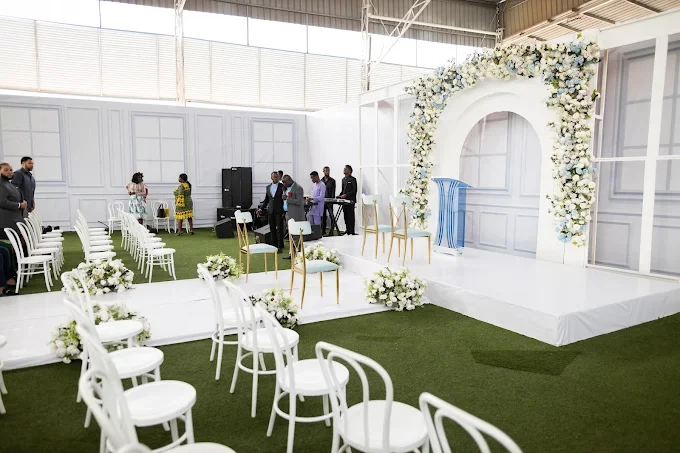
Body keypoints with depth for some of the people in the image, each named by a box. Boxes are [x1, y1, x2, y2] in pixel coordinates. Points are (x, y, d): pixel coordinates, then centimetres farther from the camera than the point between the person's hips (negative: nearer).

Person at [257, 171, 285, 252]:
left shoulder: (282, 186, -3)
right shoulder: (268, 187, 11)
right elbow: (266, 200, 17)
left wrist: (284, 211, -11)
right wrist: (261, 209, 6)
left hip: (279, 211, -4)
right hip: (270, 211, 5)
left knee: (279, 229, -2)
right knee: (272, 229, 7)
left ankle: (280, 246, 3)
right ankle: (273, 245, 15)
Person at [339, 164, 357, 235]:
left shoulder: (353, 179, -5)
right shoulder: (343, 179, 18)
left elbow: (354, 190, -11)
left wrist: (346, 195, -18)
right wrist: (340, 195, 5)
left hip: (350, 200, -7)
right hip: (344, 200, 7)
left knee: (350, 216, -5)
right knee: (346, 216, 6)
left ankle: (351, 231, -2)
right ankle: (347, 230, 11)